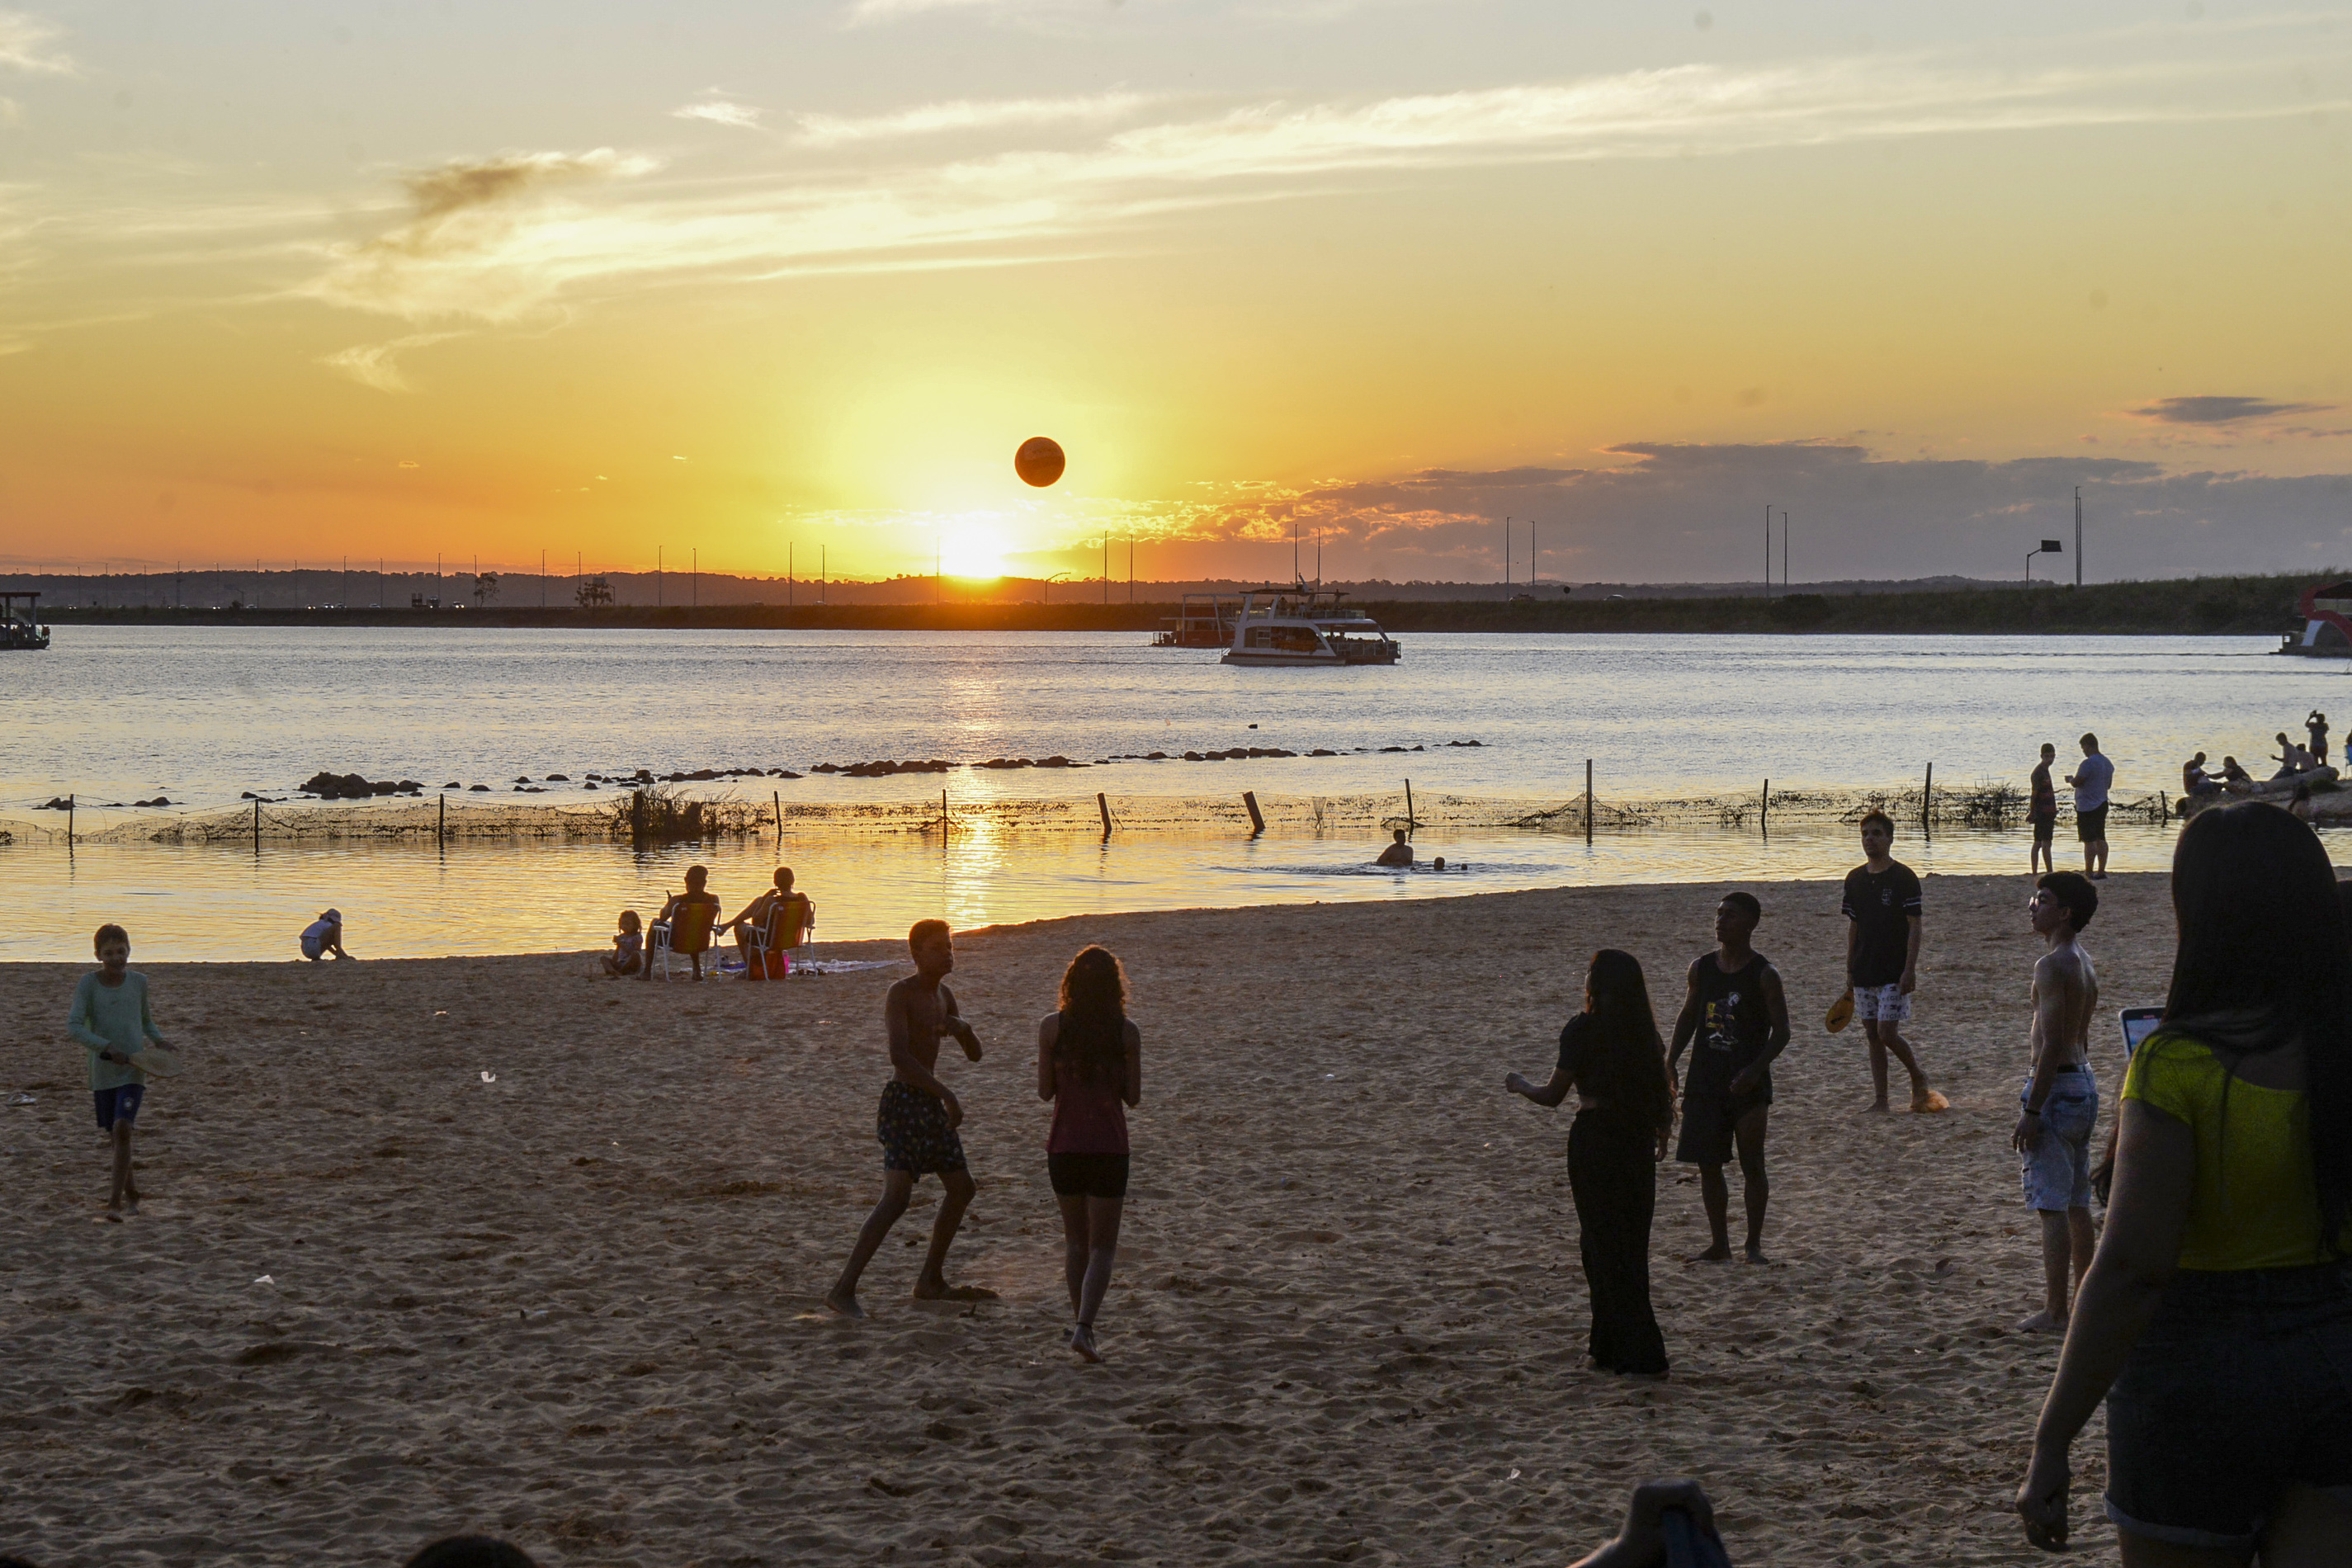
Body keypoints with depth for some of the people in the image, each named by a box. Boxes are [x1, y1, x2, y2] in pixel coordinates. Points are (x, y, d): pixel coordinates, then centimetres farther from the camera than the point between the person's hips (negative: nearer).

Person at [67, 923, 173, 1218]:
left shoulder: (138, 982, 2)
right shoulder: (88, 984, -4)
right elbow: (74, 1026, -13)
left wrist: (159, 1040, 3)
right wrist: (106, 1047, -24)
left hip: (133, 1070, -1)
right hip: (103, 1072, 1)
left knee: (122, 1129, -18)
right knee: (114, 1135, 11)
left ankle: (115, 1201, -18)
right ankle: (130, 1191, 32)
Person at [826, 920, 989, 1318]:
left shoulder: (943, 996, 14)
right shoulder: (901, 994, -12)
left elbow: (975, 1054, 19)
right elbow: (900, 1057, -24)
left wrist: (962, 1028, -4)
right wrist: (946, 1094, -27)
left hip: (931, 1103, 9)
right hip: (903, 1101, -9)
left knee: (961, 1189, 15)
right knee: (897, 1196, -20)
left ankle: (931, 1281, 26)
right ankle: (843, 1289, -23)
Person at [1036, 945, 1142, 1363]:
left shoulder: (1051, 1027, -5)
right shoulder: (1127, 1032, -6)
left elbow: (1045, 1091, 0)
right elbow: (1133, 1096, -1)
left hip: (1064, 1147, 2)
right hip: (1109, 1148, -2)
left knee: (1075, 1241, 21)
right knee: (1102, 1247, 4)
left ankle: (1080, 1320, 28)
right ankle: (1083, 1327, -14)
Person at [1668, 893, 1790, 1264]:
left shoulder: (1763, 975, -7)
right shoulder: (1701, 968, 7)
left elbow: (1781, 1033, -8)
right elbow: (1688, 1017, 18)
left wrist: (1755, 1070, -22)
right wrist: (1671, 1062, 5)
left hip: (1748, 1083, -4)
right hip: (1706, 1080, 5)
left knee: (1752, 1165, -2)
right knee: (1708, 1165, 6)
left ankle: (1754, 1243, 8)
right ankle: (1719, 1243, 15)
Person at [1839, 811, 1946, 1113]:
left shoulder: (1903, 878, -7)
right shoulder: (1855, 879, 9)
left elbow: (1914, 926, -9)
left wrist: (1909, 970, -16)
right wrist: (1849, 971, 12)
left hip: (1894, 973, -5)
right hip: (1864, 973, 6)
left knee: (1887, 1033, -11)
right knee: (1873, 1036, 6)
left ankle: (1918, 1078, 13)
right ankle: (1880, 1100, 11)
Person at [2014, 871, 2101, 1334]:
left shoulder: (2052, 966, -17)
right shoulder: (2085, 963, 12)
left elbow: (2052, 1044, -21)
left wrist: (2031, 1112, -20)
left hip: (2056, 1086, -10)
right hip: (2085, 1081, 10)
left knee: (2052, 1205, -5)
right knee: (2077, 1204, 16)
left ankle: (2055, 1312, -3)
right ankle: (2083, 1302, 23)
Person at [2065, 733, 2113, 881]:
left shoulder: (2088, 763, -18)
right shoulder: (2108, 763, 12)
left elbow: (2076, 782, -20)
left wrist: (2070, 779, 4)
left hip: (2087, 807, -9)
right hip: (2102, 805, 9)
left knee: (2089, 841, -7)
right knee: (2100, 839, 12)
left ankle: (2088, 874, -6)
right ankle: (2101, 872, 15)